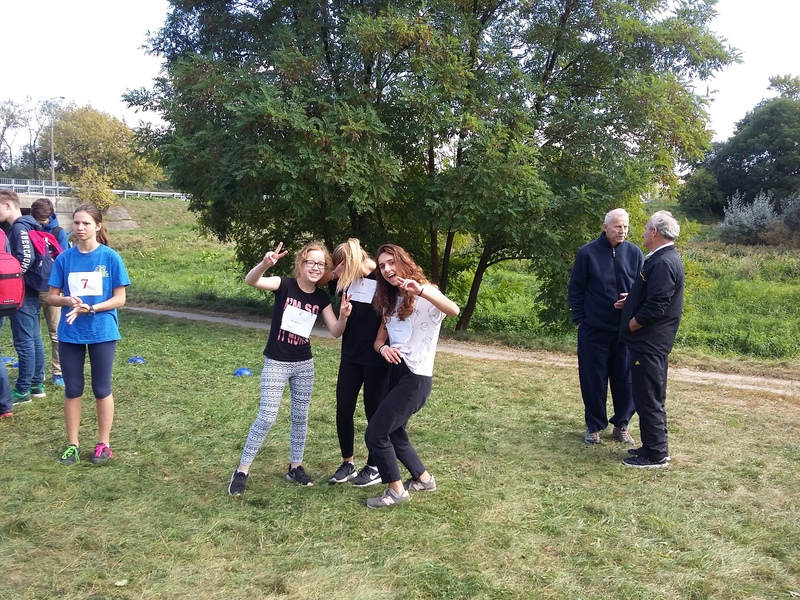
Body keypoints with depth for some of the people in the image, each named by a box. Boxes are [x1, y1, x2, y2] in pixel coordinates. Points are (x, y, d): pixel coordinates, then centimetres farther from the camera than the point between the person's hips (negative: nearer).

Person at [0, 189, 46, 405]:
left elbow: (26, 258, -24)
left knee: (23, 341, -4)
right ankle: (36, 384, 20)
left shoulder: (19, 227, -14)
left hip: (22, 293, -10)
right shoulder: (25, 226, 15)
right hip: (30, 292, 10)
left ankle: (22, 390, 3)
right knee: (33, 339, 13)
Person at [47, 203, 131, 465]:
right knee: (72, 389, 10)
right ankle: (72, 444, 23)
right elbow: (52, 297, 3)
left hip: (102, 333, -2)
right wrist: (67, 300, -19)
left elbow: (119, 299, -6)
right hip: (70, 334, 2)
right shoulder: (64, 258, 0)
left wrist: (90, 308, -20)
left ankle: (103, 444, 21)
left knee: (101, 389, 8)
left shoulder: (110, 258, -7)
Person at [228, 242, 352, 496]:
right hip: (276, 363, -5)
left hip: (304, 364, 5)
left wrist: (343, 315, -24)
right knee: (267, 417, -6)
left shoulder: (321, 298, -1)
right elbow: (250, 281, -31)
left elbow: (336, 332, -2)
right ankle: (242, 470, 7)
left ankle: (295, 467, 28)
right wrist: (265, 264, -52)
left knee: (300, 417, 12)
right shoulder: (285, 285, -14)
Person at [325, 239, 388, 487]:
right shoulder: (347, 281, 2)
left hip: (376, 357, -6)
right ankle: (348, 464, 24)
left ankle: (374, 467, 21)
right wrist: (336, 275, -6)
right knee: (343, 410, 8)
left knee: (374, 411, 6)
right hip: (350, 354, 6)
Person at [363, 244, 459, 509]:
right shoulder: (390, 301, 13)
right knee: (394, 433, 17)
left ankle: (397, 490, 8)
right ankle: (423, 478, 37)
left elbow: (454, 310, -32)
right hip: (395, 374, 8)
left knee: (375, 434, -9)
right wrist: (383, 348, -10)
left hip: (415, 377, -8)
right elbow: (378, 339, 14)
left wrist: (421, 291, -46)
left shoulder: (425, 294, -11)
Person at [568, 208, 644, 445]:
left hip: (626, 330, 2)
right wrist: (580, 319, -3)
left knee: (625, 379, 8)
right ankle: (594, 427, 20)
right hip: (593, 329, -2)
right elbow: (575, 289, 1)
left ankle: (621, 425, 24)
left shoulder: (634, 253, 1)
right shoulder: (588, 253, -5)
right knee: (594, 380, 6)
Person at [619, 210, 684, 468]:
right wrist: (630, 302, 11)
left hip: (650, 343, -10)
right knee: (651, 397, 17)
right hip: (649, 341, 10)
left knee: (648, 398, -2)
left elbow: (655, 308, -24)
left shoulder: (663, 263, -20)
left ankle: (656, 454, 7)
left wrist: (631, 324, -12)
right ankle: (653, 446, 27)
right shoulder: (662, 258, 12)